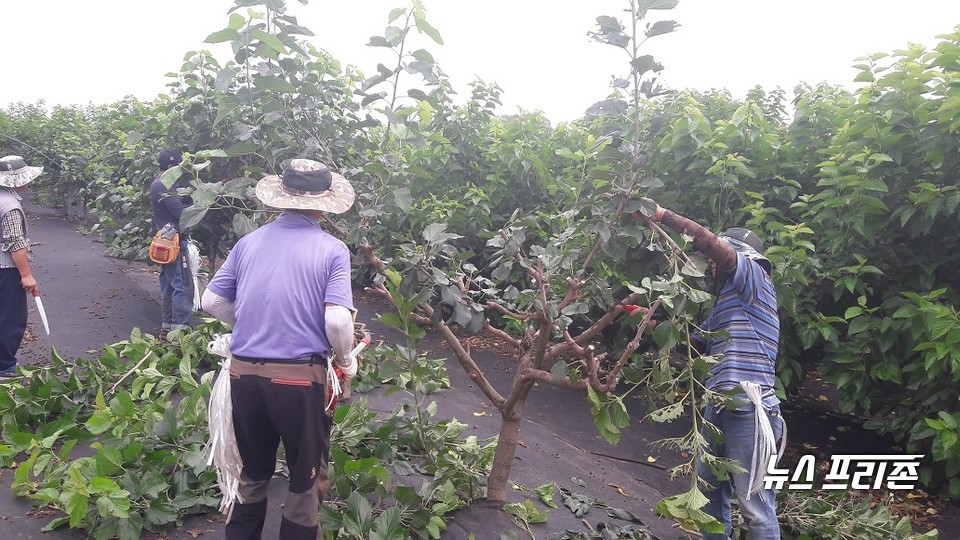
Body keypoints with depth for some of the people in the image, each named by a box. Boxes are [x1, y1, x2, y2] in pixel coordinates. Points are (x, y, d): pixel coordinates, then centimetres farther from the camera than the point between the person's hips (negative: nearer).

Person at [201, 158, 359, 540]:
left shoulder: (248, 243, 4)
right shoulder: (332, 250, -8)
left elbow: (211, 302, 8)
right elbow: (337, 320, -17)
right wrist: (346, 359, 1)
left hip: (244, 373, 5)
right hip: (300, 377, -4)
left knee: (253, 470, 24)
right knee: (306, 478, 15)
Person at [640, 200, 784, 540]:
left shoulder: (755, 279, -1)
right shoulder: (724, 304, 24)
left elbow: (710, 242, -15)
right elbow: (695, 341, 28)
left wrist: (663, 215, -11)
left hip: (748, 409, -9)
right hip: (718, 408, 9)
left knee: (754, 503, -5)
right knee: (709, 488, 17)